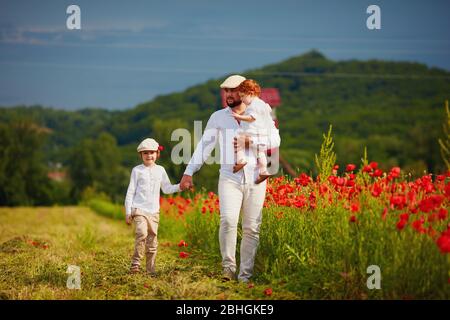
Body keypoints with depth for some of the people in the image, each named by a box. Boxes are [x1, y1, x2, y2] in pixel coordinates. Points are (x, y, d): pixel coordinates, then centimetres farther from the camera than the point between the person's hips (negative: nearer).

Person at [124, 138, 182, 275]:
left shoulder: (160, 170, 13)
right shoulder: (137, 170, 3)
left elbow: (167, 189, 21)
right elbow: (130, 192, 4)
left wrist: (180, 187, 3)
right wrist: (128, 212, 0)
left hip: (154, 211, 4)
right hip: (139, 209, -4)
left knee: (152, 240, 3)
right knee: (142, 233, -25)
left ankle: (151, 269, 10)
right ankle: (135, 263, -18)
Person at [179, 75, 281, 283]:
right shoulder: (218, 117, 10)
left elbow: (275, 140, -3)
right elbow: (204, 146, 8)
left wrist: (251, 141, -16)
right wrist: (189, 172, 0)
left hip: (255, 179, 1)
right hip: (229, 179, -1)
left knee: (251, 228, 1)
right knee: (228, 220, -21)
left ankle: (245, 274, 8)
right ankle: (228, 266, -7)